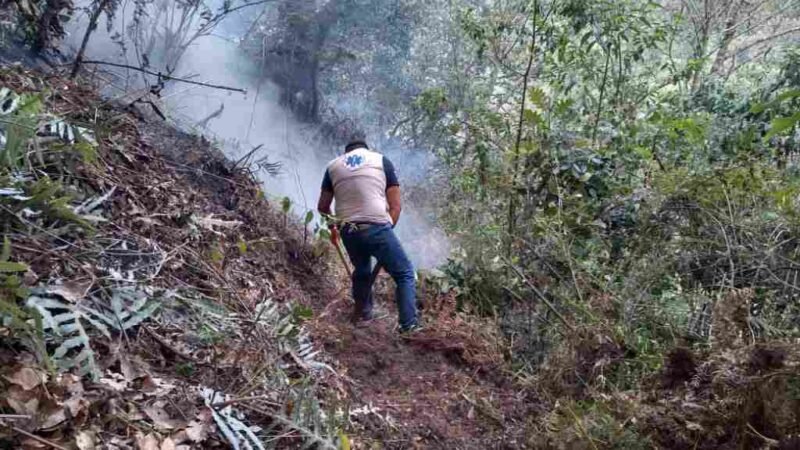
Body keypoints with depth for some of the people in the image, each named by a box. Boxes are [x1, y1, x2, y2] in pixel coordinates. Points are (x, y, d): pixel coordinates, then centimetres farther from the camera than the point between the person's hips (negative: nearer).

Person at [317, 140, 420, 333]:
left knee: (361, 272, 29)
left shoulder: (333, 166, 17)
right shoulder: (381, 160, 11)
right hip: (377, 228, -4)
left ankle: (361, 314, 40)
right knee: (405, 274, 7)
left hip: (348, 232, 4)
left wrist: (332, 226, 39)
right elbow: (395, 206, 5)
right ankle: (409, 326, -2)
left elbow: (322, 207, 22)